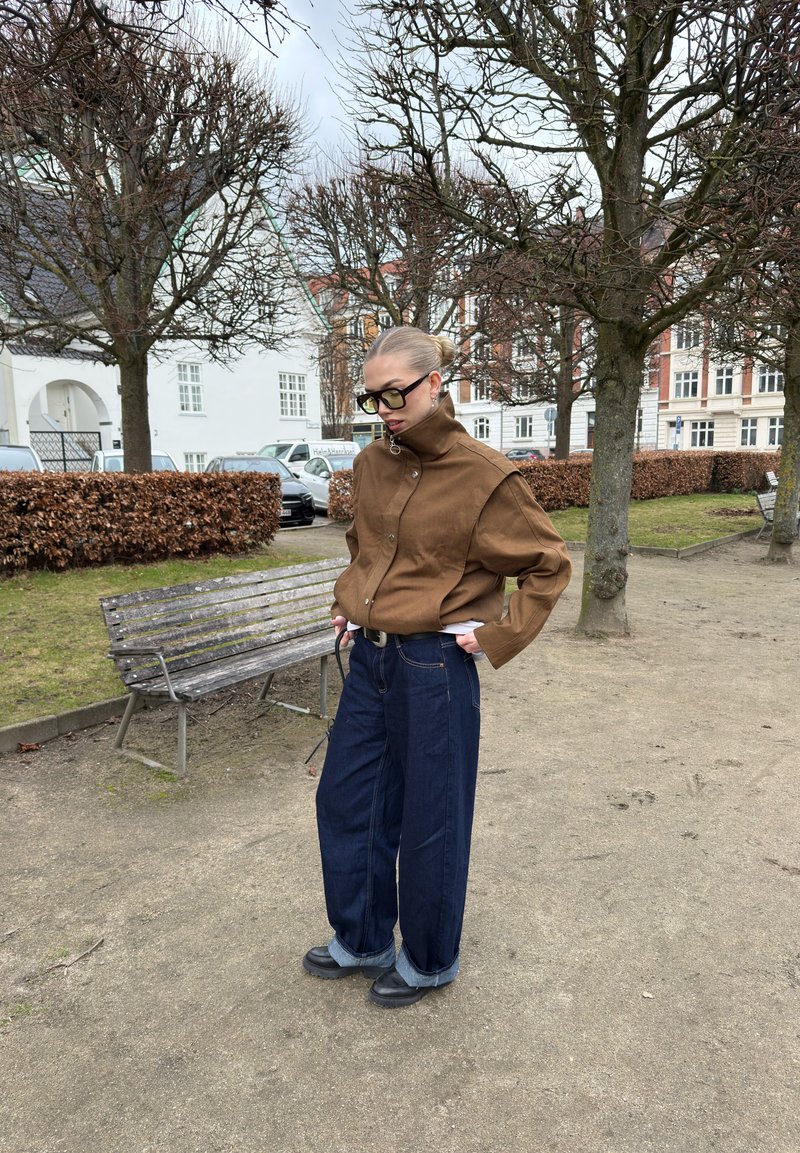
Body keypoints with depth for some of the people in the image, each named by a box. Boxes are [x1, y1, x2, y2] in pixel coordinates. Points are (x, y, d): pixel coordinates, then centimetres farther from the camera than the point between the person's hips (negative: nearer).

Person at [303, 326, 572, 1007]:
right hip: (369, 659, 7)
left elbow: (548, 564, -5)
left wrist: (498, 637, -9)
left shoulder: (483, 475, -14)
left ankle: (430, 960, 35)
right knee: (345, 802, 17)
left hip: (435, 669, -7)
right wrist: (348, 603, 12)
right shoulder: (371, 465, 5)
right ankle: (362, 942, 40)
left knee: (430, 819, 10)